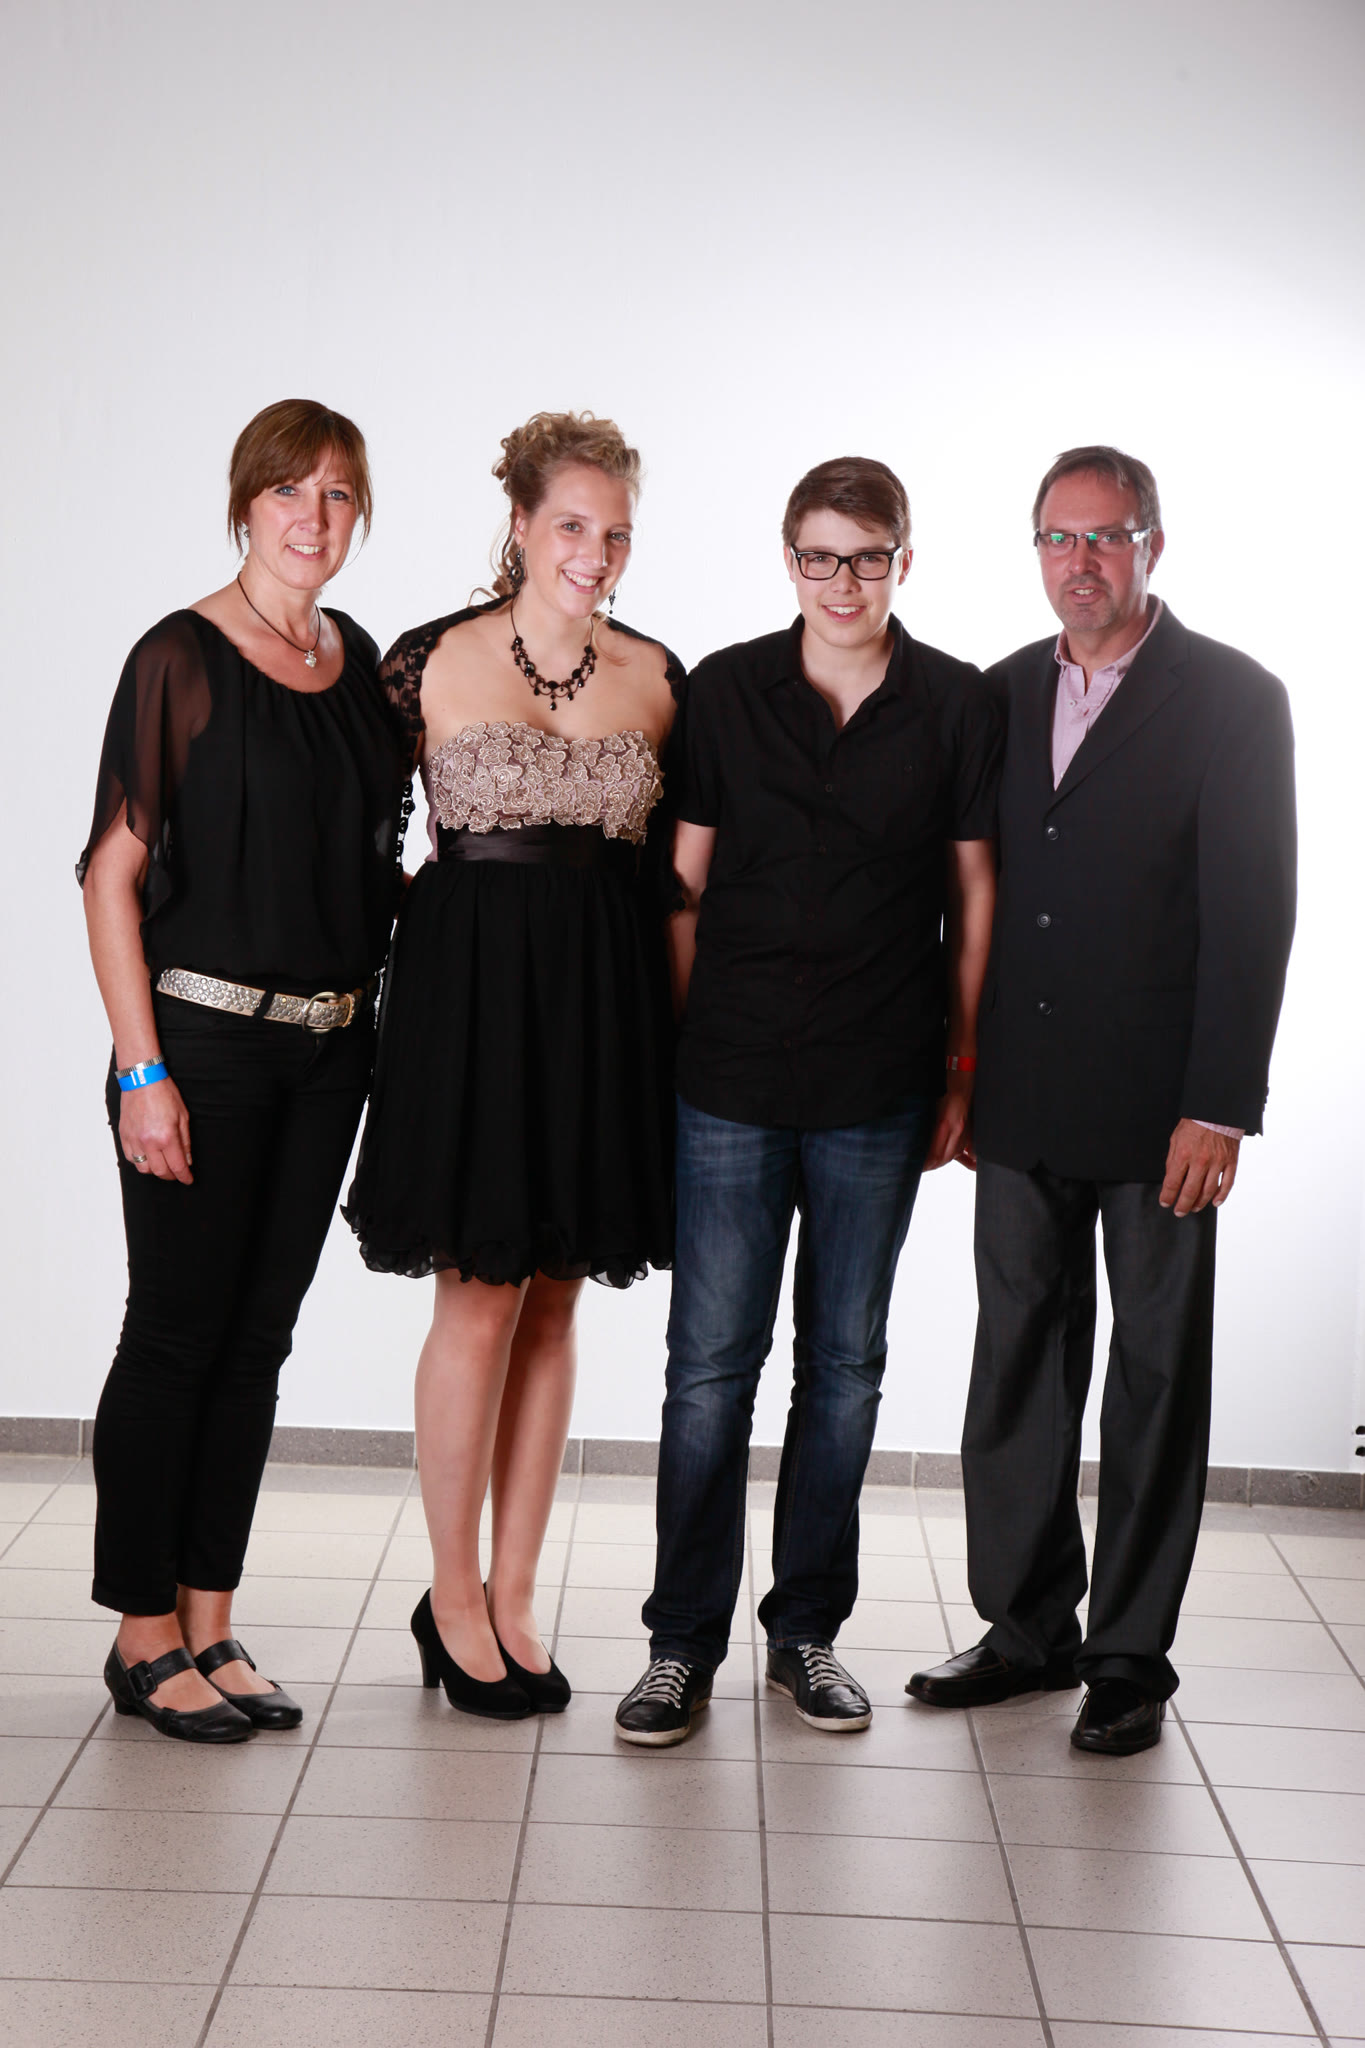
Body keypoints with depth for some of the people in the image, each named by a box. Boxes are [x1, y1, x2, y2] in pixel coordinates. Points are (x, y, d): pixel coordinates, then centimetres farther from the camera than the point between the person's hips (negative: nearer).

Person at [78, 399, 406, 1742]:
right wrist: (142, 1071, -15)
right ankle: (144, 1635, 14)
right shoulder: (183, 659, -8)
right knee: (176, 1336, 1)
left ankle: (208, 1625, 21)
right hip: (205, 1040, -6)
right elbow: (113, 873, -10)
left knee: (258, 1338, 10)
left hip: (329, 1050, 6)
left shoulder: (358, 660, 10)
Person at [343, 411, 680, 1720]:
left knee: (555, 1301, 9)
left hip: (605, 998, 4)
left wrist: (675, 1012, 7)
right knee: (480, 1304, -2)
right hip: (471, 985, -4)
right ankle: (453, 1600, 15)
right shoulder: (434, 662, -4)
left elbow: (670, 859, 13)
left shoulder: (654, 677, 7)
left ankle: (512, 1600, 20)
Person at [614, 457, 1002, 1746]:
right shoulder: (724, 691, 3)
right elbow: (685, 883, 7)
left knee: (844, 1363, 9)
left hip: (879, 1095, 1)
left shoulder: (959, 707, 3)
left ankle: (808, 1630, 23)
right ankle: (683, 1642, 12)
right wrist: (684, 1047, 4)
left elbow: (974, 892, 7)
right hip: (731, 1085, 0)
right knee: (710, 1362, 0)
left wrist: (963, 1070, 5)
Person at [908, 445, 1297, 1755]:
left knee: (1156, 1374, 5)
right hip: (1021, 1102, 5)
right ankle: (1029, 1629, 24)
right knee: (1019, 1362, 10)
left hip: (1157, 1106, -5)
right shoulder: (1003, 695, 11)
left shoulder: (1233, 700, -4)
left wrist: (1219, 1107, -15)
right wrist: (958, 1071, 8)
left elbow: (1253, 912, -9)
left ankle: (1132, 1656, 16)